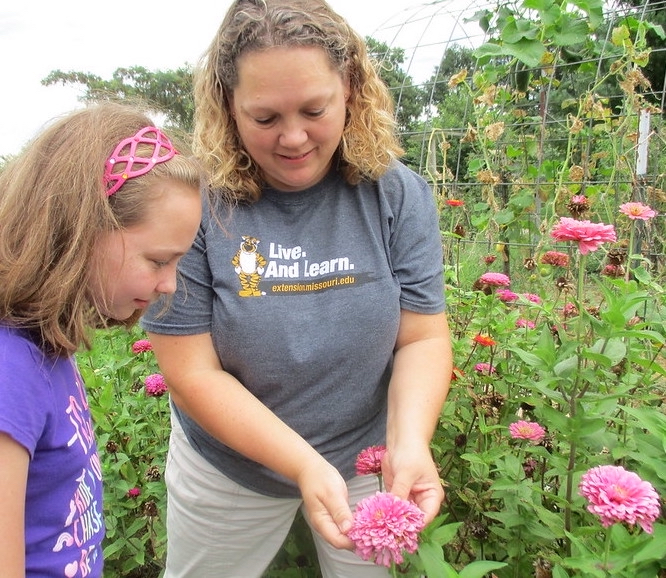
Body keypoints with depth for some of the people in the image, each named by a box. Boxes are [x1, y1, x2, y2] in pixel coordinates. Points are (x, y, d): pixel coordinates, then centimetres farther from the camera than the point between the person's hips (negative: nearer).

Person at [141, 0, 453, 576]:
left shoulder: (398, 195, -14)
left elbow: (423, 338, -11)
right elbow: (192, 372, -19)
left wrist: (409, 442, -28)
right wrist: (304, 465, -27)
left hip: (366, 460, 1)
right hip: (229, 469, 0)